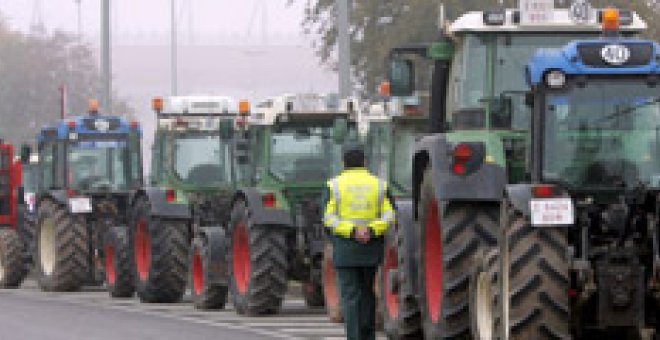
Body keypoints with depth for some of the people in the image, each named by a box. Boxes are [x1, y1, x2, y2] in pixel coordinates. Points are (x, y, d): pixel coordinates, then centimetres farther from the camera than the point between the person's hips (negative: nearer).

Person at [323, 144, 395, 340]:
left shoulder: (335, 185, 0)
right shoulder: (378, 185, 5)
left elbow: (329, 218, -10)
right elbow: (389, 217, -5)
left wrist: (352, 232, -18)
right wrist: (371, 231, -17)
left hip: (345, 248, -2)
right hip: (372, 249, 2)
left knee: (350, 296, -4)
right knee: (367, 292, 18)